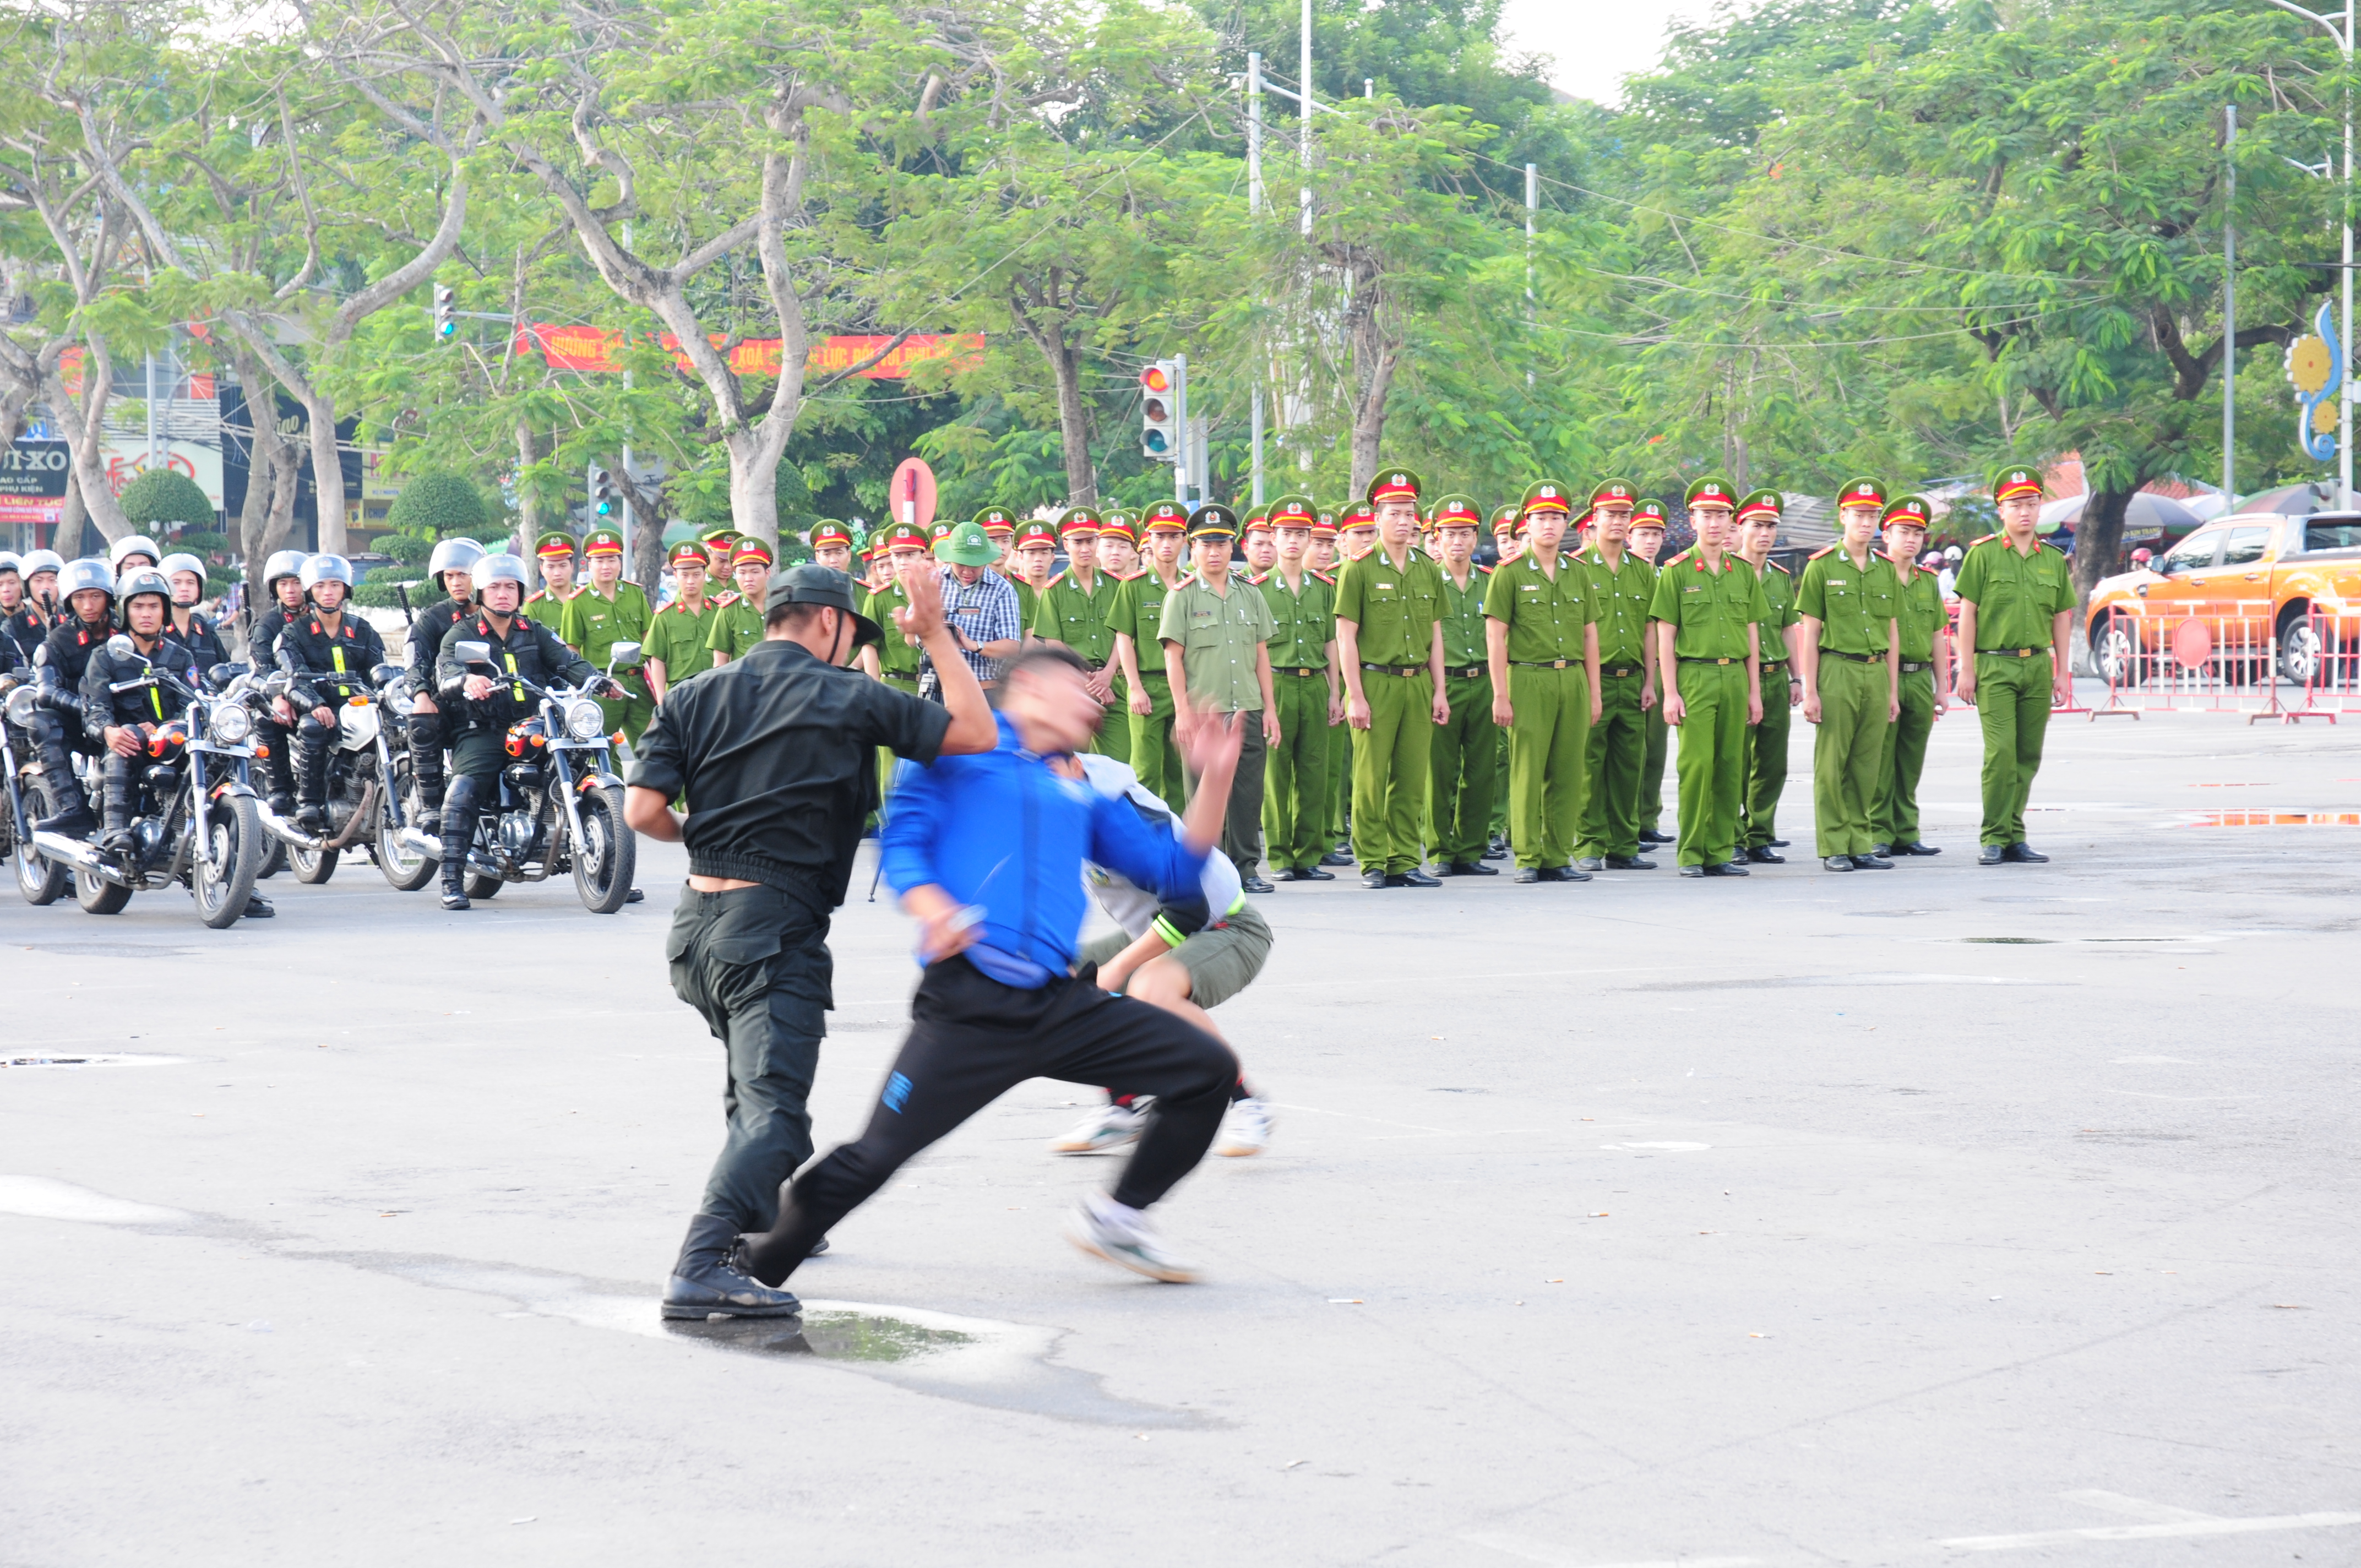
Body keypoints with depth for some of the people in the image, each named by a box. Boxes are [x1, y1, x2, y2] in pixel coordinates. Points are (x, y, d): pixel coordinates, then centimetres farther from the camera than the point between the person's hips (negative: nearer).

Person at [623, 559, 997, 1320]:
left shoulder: (697, 696, 8)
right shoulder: (849, 699, -1)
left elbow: (643, 809, -1)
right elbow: (977, 735, 3)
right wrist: (935, 634, 9)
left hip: (697, 921, 7)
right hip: (777, 928, -7)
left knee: (754, 1086, 29)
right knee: (773, 1113, -15)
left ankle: (766, 1222, 40)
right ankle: (701, 1269, -32)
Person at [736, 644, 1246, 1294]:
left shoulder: (1085, 796, 25)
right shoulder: (958, 751, 10)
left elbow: (1174, 875, 24)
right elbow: (903, 843, 0)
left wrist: (1214, 780, 14)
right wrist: (933, 907, -21)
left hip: (1059, 1006, 5)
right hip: (967, 1004, -5)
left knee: (1208, 1069, -3)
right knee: (871, 1160, -10)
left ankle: (1116, 1216, 16)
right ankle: (751, 1273, 9)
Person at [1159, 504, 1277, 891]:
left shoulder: (1250, 594, 13)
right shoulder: (1182, 597, 1)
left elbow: (1262, 655, 15)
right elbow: (1173, 657, -3)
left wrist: (1270, 709, 9)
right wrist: (1183, 711, -10)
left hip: (1248, 711, 4)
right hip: (1202, 711, -4)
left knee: (1249, 793, 3)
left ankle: (1246, 868, 11)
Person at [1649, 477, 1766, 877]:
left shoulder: (1744, 572, 13)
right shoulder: (1677, 571, 1)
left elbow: (1752, 634, 15)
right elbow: (1665, 637, -1)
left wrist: (1754, 691, 10)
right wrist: (1670, 692, -8)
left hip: (1735, 676, 4)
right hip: (1695, 675, -4)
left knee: (1730, 768, 3)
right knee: (1696, 766, -8)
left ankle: (1721, 852, 9)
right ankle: (1691, 855, -3)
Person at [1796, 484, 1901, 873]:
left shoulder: (1886, 569, 13)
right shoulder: (1822, 567, -1)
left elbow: (1891, 633, 16)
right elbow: (1809, 633, -3)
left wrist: (1893, 691, 12)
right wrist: (1810, 691, -8)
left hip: (1877, 672, 4)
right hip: (1837, 670, -4)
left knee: (1867, 766, 5)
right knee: (1832, 765, -2)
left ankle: (1861, 845, 11)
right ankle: (1833, 848, 2)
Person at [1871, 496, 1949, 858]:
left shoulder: (1929, 580, 15)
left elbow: (1939, 636, 18)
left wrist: (1942, 688, 14)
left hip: (1920, 680, 5)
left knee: (1911, 765, 8)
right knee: (1880, 763, -4)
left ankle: (1907, 834, 13)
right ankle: (1879, 835, 0)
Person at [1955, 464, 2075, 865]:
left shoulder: (2053, 559, 10)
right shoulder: (1983, 554, -1)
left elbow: (2061, 618, 15)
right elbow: (1967, 612, -2)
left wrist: (2062, 673, 12)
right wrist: (1966, 669, -6)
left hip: (2038, 666, 4)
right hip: (1995, 666, -4)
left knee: (2028, 756, 5)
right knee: (2001, 751, -12)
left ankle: (2015, 837, 12)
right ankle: (1994, 838, -5)